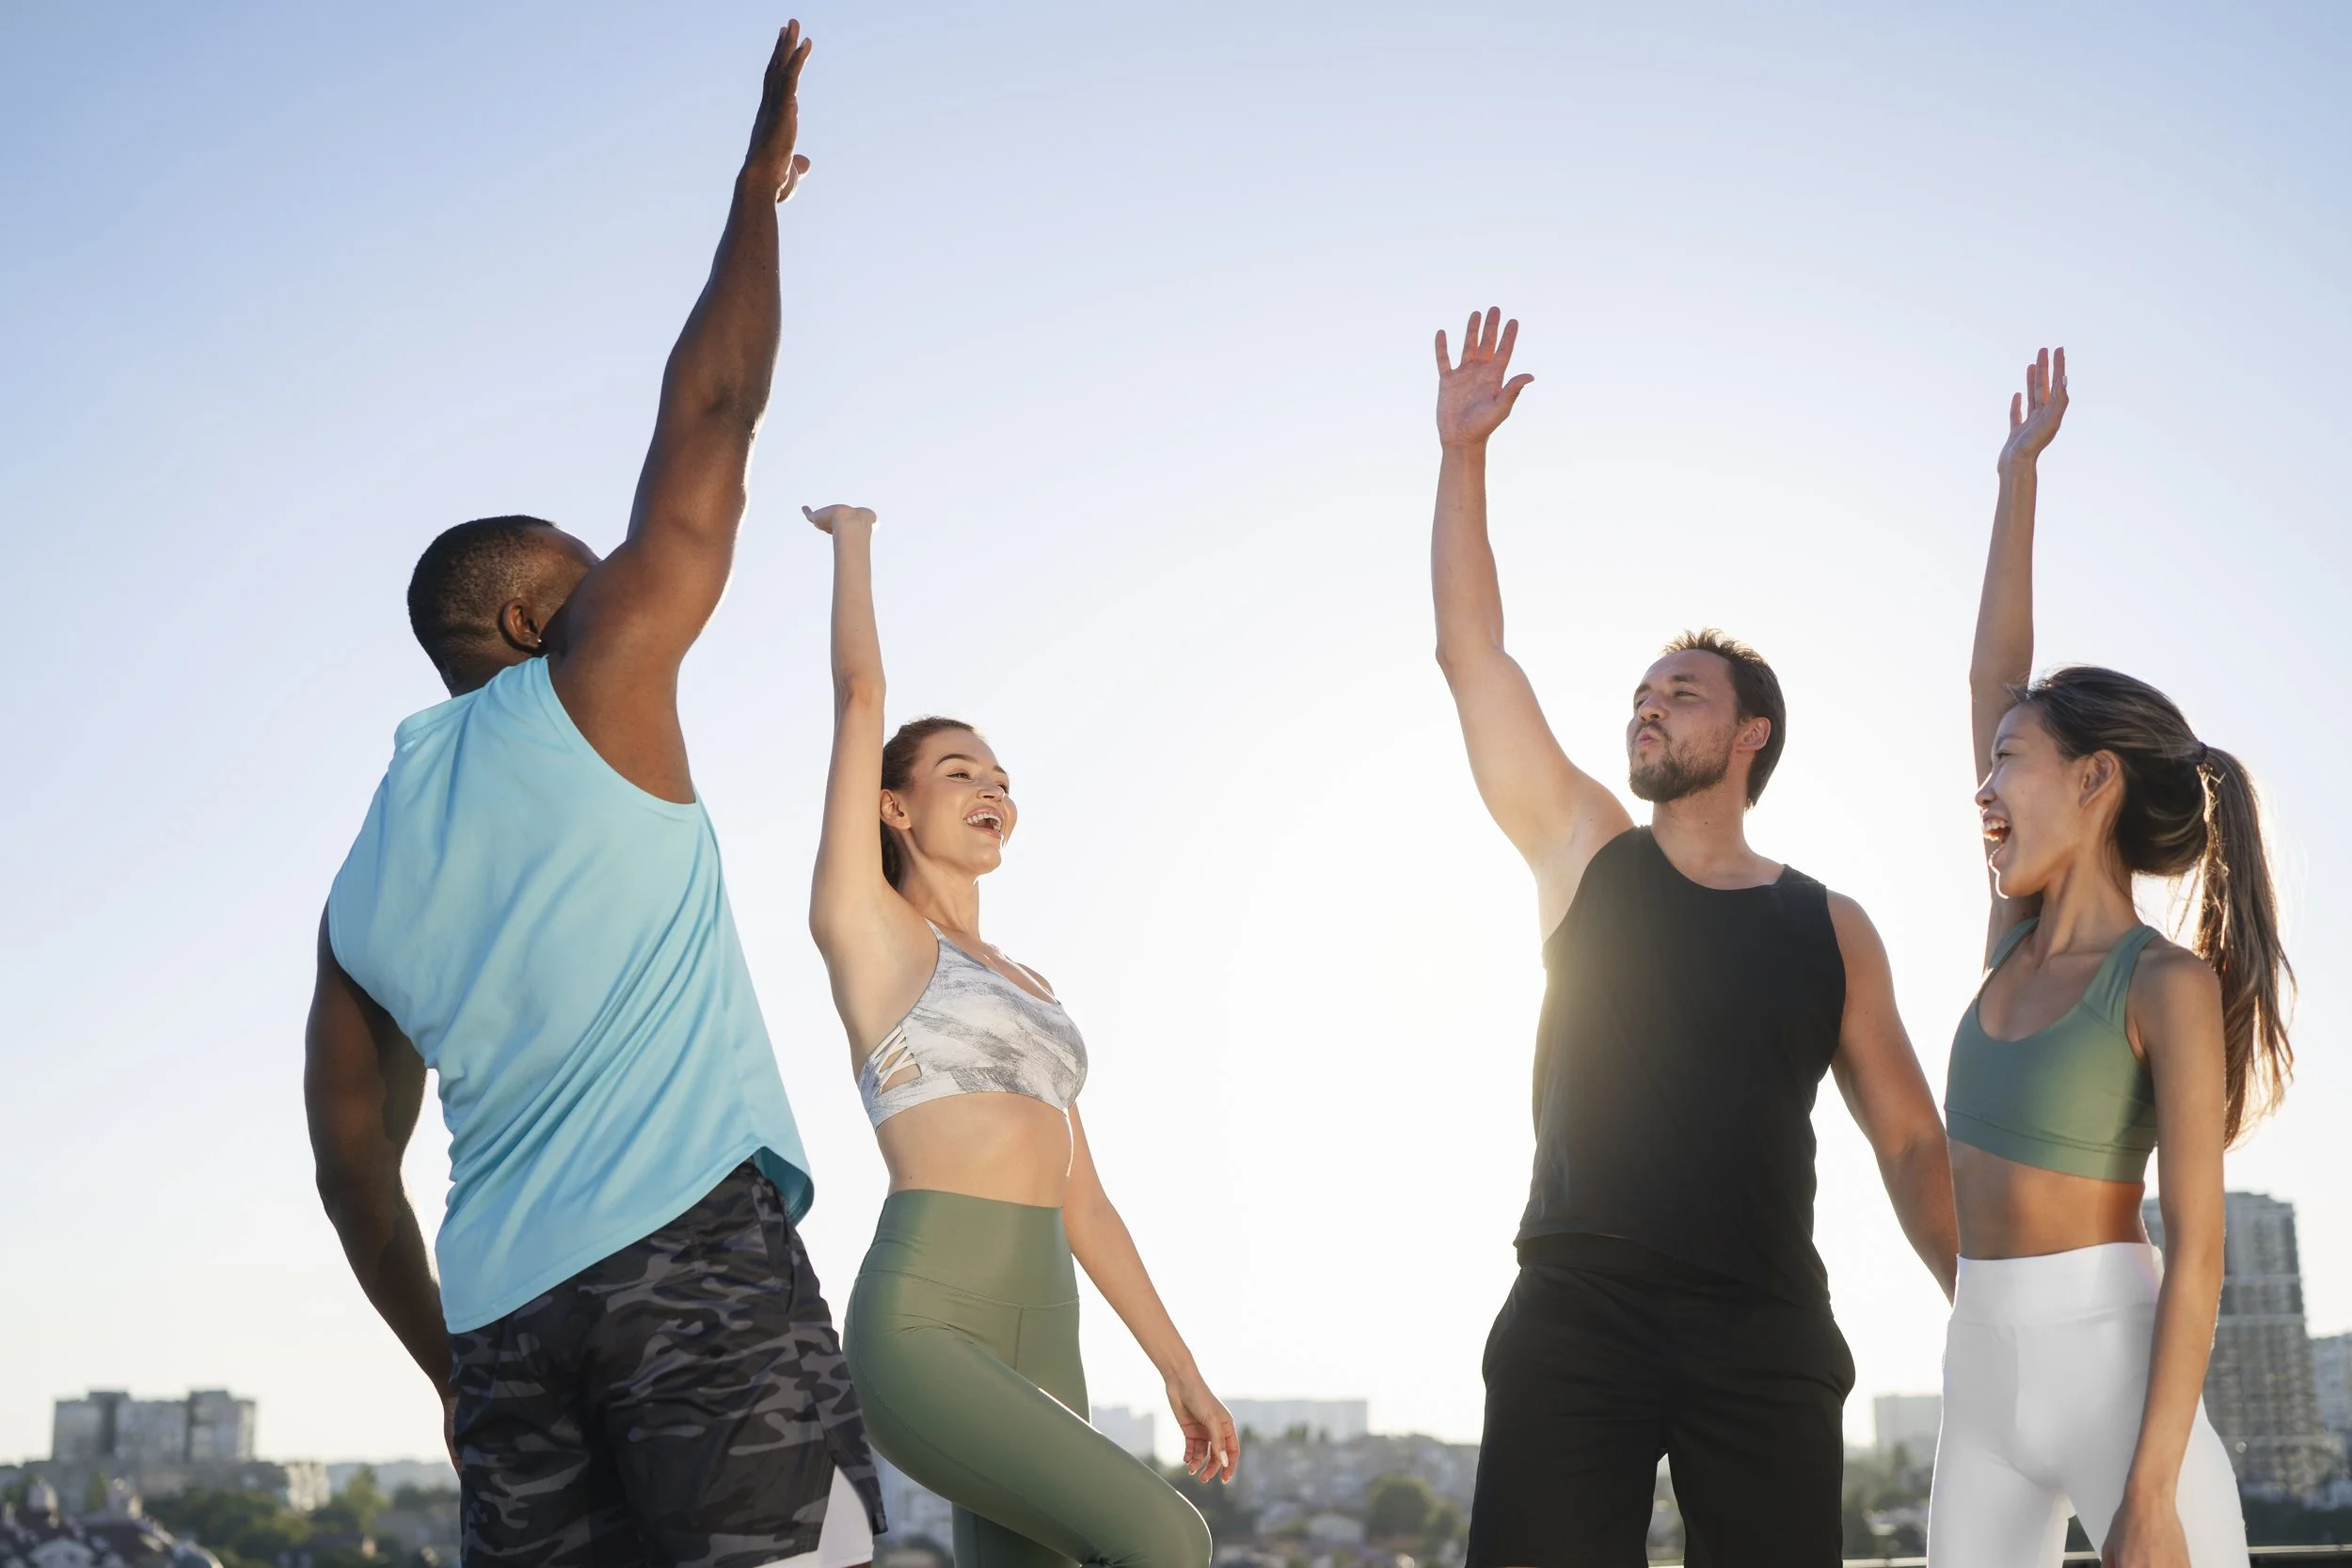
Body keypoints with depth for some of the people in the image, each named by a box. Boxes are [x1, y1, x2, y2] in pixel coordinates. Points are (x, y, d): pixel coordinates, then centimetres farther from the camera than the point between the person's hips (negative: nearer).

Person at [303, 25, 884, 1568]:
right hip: (695, 1249, -7)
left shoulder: (363, 889, 21)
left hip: (505, 1306, 7)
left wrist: (456, 1369, 30)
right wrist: (760, 190, 19)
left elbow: (356, 1170, 22)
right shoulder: (587, 696, 5)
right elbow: (711, 415, 9)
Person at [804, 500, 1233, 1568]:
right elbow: (859, 693, 2)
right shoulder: (866, 927, 6)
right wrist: (852, 537, 16)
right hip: (922, 1324, -7)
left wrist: (1180, 1371, 18)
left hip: (1042, 1345, 7)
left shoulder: (1026, 987, 24)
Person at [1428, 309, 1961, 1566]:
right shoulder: (1584, 852, 12)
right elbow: (1470, 652, 7)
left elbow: (1912, 1142, 12)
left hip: (1766, 1333, 1)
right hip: (1575, 1319, 0)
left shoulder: (1829, 928, 11)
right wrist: (1461, 454, 5)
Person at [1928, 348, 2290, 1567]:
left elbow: (2197, 1246, -13)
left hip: (2113, 1370, -7)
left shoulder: (2171, 985, -10)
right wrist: (2018, 473, 16)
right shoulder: (2024, 930, 9)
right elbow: (1993, 677, 13)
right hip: (1984, 1377, 7)